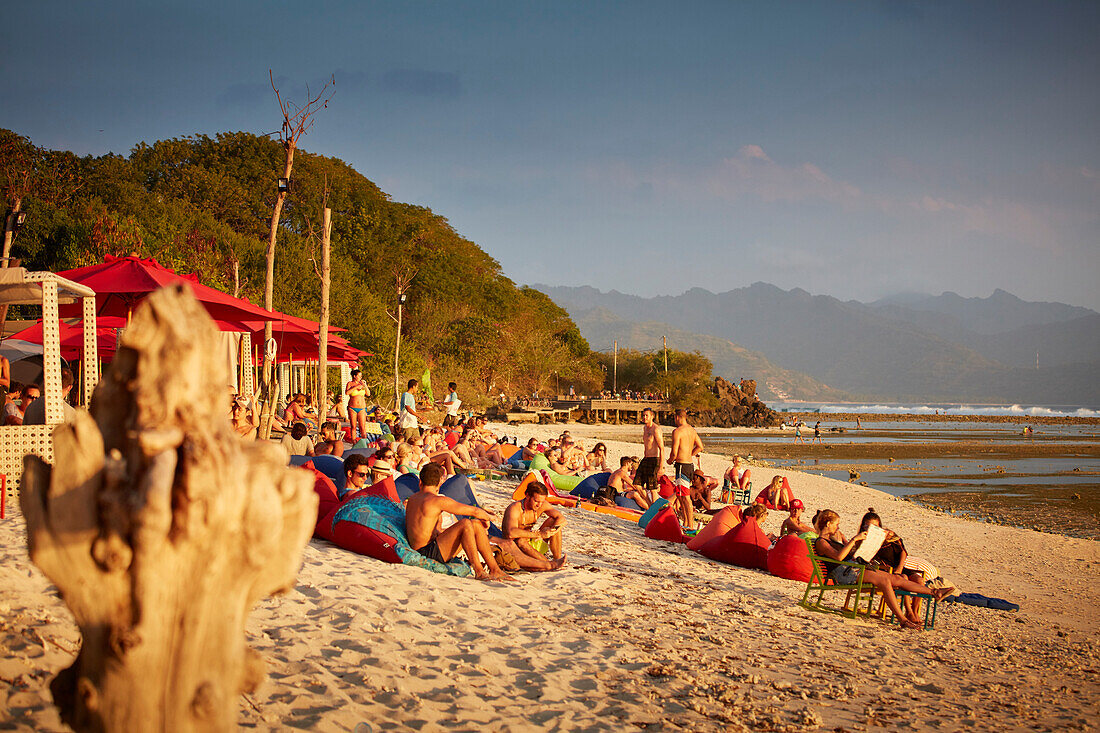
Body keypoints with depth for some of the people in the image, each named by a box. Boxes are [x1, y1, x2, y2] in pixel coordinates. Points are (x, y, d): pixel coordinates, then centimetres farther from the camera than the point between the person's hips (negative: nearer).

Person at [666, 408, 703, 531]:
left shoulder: (677, 431, -14)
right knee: (679, 495, 17)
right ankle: (686, 522, 20)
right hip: (690, 464, 9)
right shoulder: (692, 430, 12)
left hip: (681, 465, -9)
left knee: (685, 497, -7)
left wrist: (670, 460, 2)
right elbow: (700, 447, 21)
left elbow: (674, 452, -18)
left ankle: (690, 525, -8)